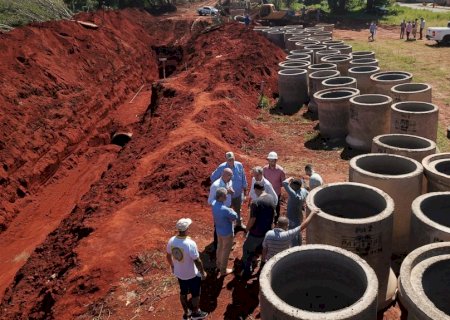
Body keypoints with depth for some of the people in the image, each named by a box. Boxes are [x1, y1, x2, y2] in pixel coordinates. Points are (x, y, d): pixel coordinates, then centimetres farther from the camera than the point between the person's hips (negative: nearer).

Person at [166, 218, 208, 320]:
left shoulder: (171, 241, -15)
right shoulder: (190, 243, -33)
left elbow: (168, 256, 1)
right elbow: (197, 261, -24)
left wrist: (172, 266, 20)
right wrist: (203, 272, -8)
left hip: (179, 273, 6)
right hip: (192, 274, -5)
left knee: (183, 292, 25)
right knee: (195, 293, 20)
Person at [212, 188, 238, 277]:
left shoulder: (214, 203, -15)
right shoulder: (225, 209, -38)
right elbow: (235, 217, -20)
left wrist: (229, 211, -10)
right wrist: (232, 211, -3)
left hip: (218, 230, 7)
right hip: (227, 233, -7)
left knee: (220, 247, 29)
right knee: (226, 251, 13)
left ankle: (218, 264, 50)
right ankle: (223, 270, 30)